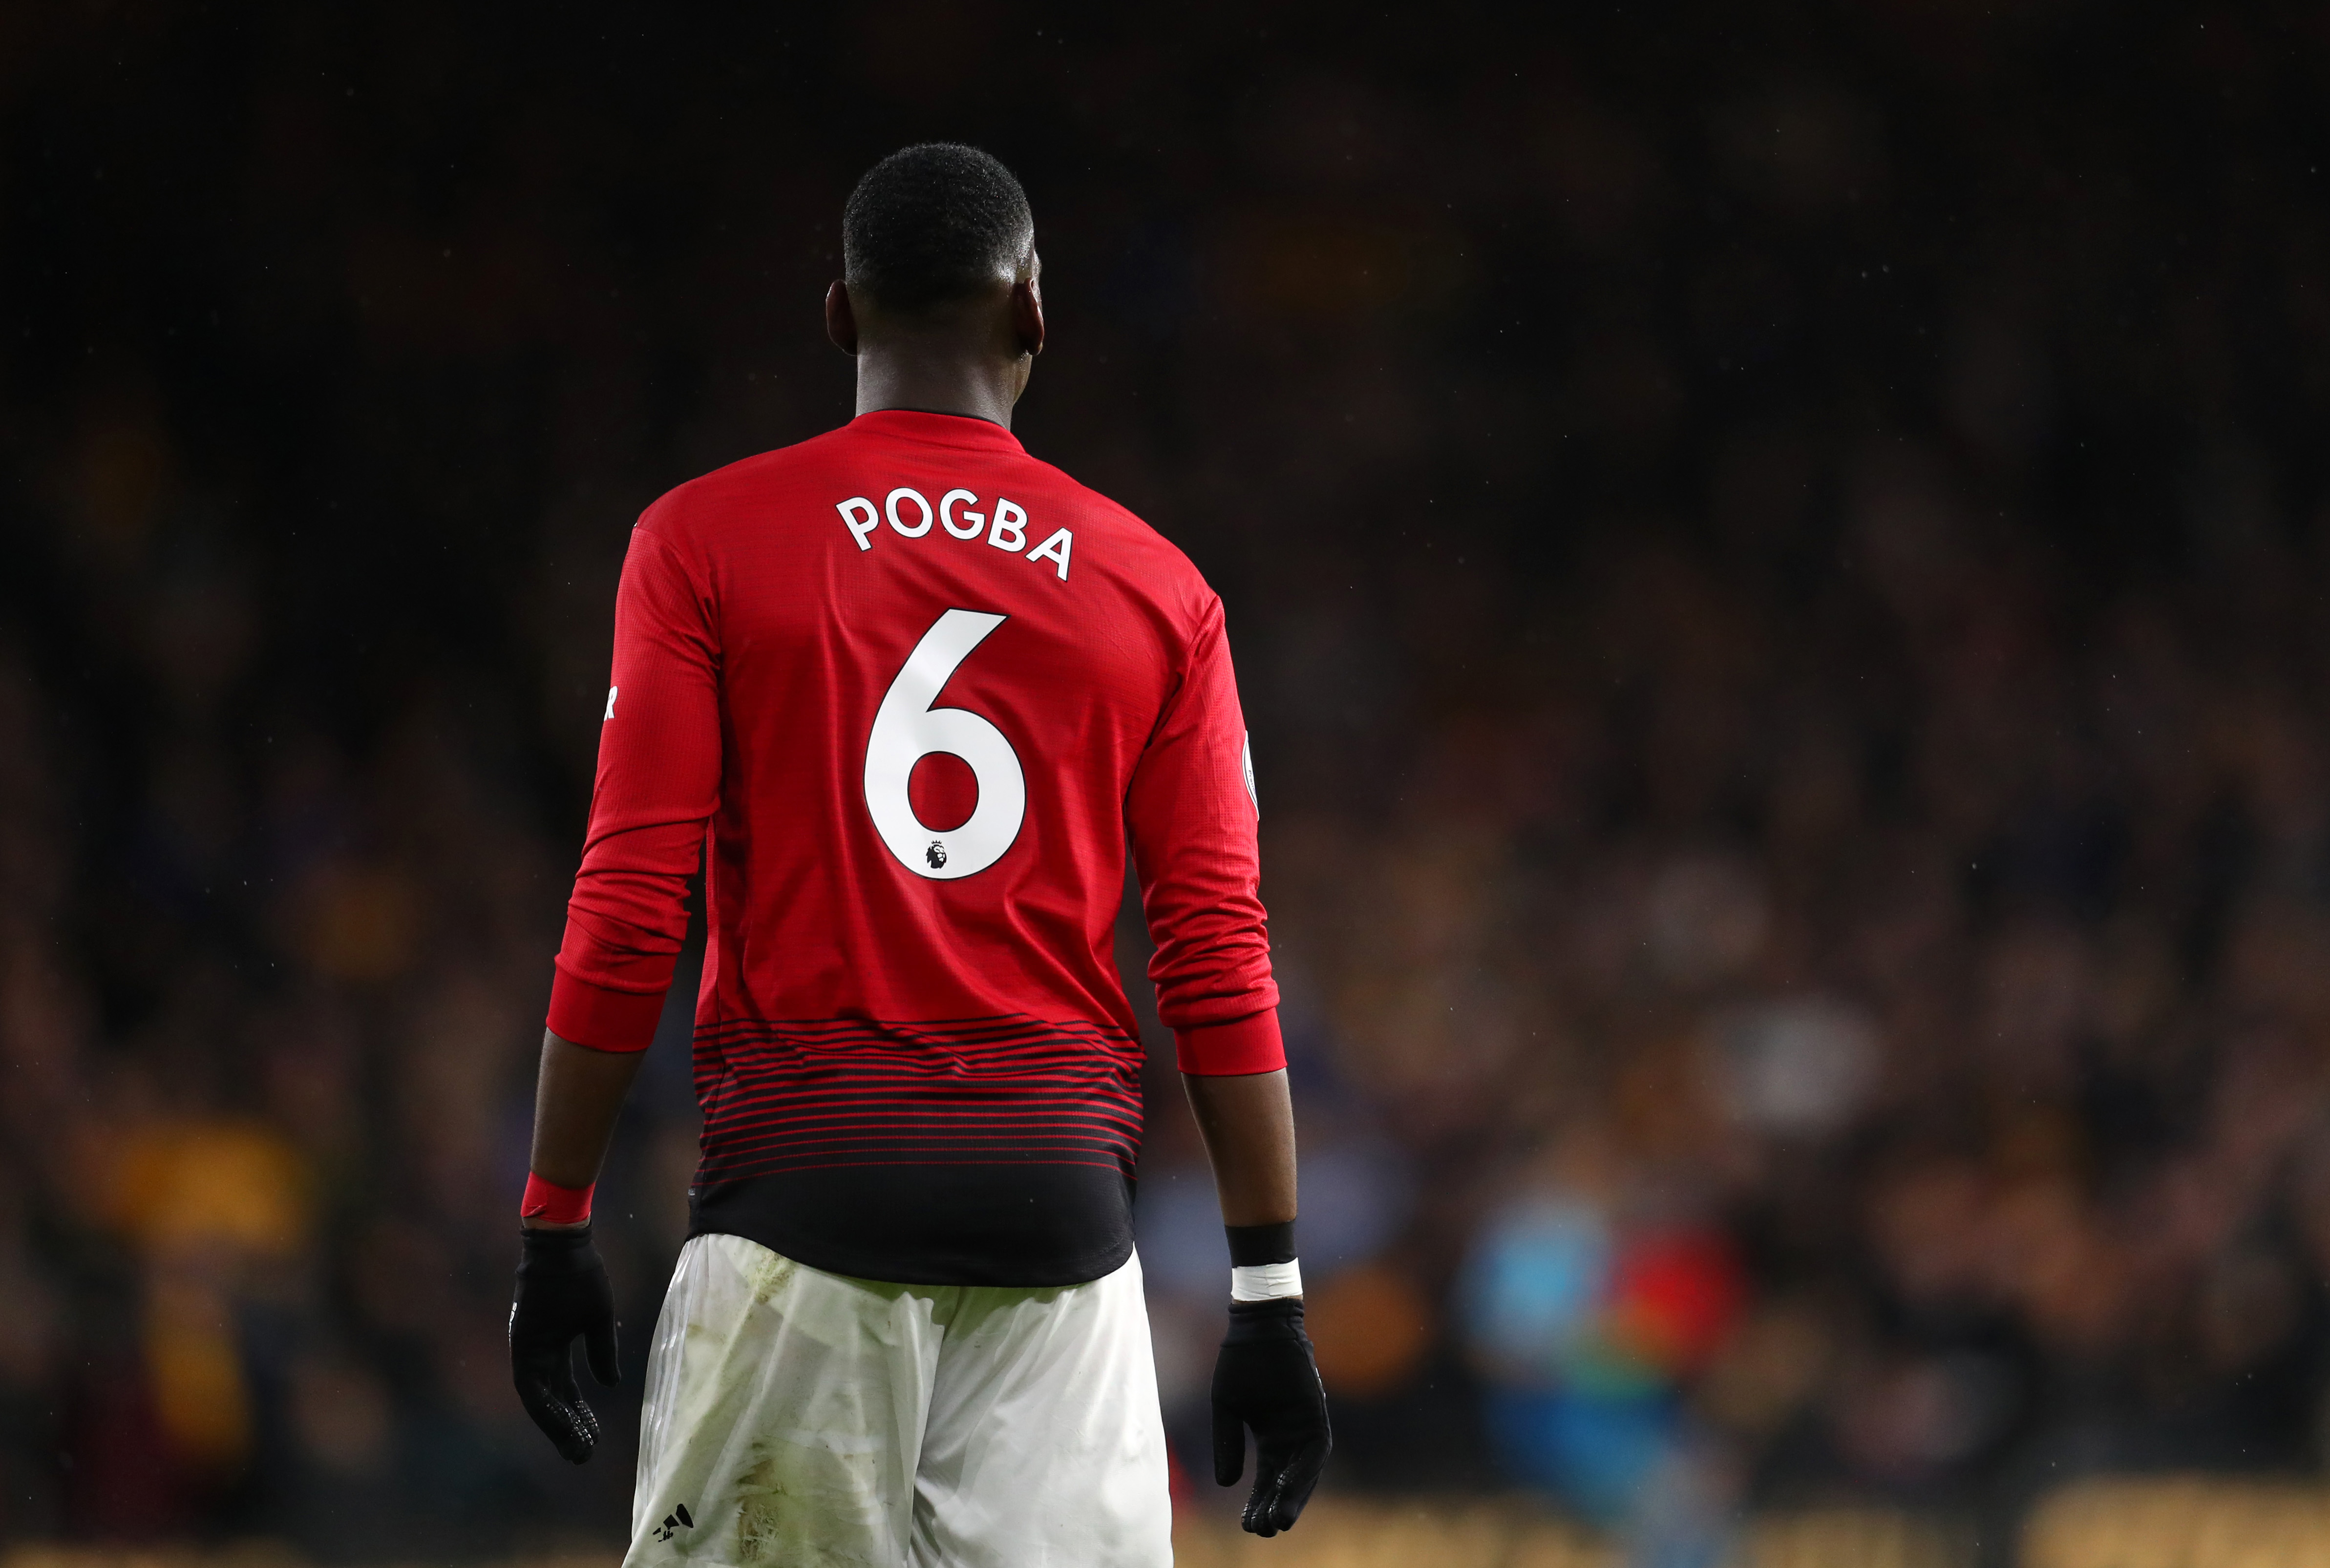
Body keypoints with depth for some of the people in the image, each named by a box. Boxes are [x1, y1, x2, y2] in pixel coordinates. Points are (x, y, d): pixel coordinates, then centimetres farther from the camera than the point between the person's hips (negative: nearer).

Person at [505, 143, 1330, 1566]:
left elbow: (628, 916, -3)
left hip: (805, 1172, -2)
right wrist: (1271, 1296, 6)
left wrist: (556, 1231, 2)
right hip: (1064, 1198, 2)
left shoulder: (705, 542, 2)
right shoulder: (1157, 589, 7)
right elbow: (1221, 959, 3)